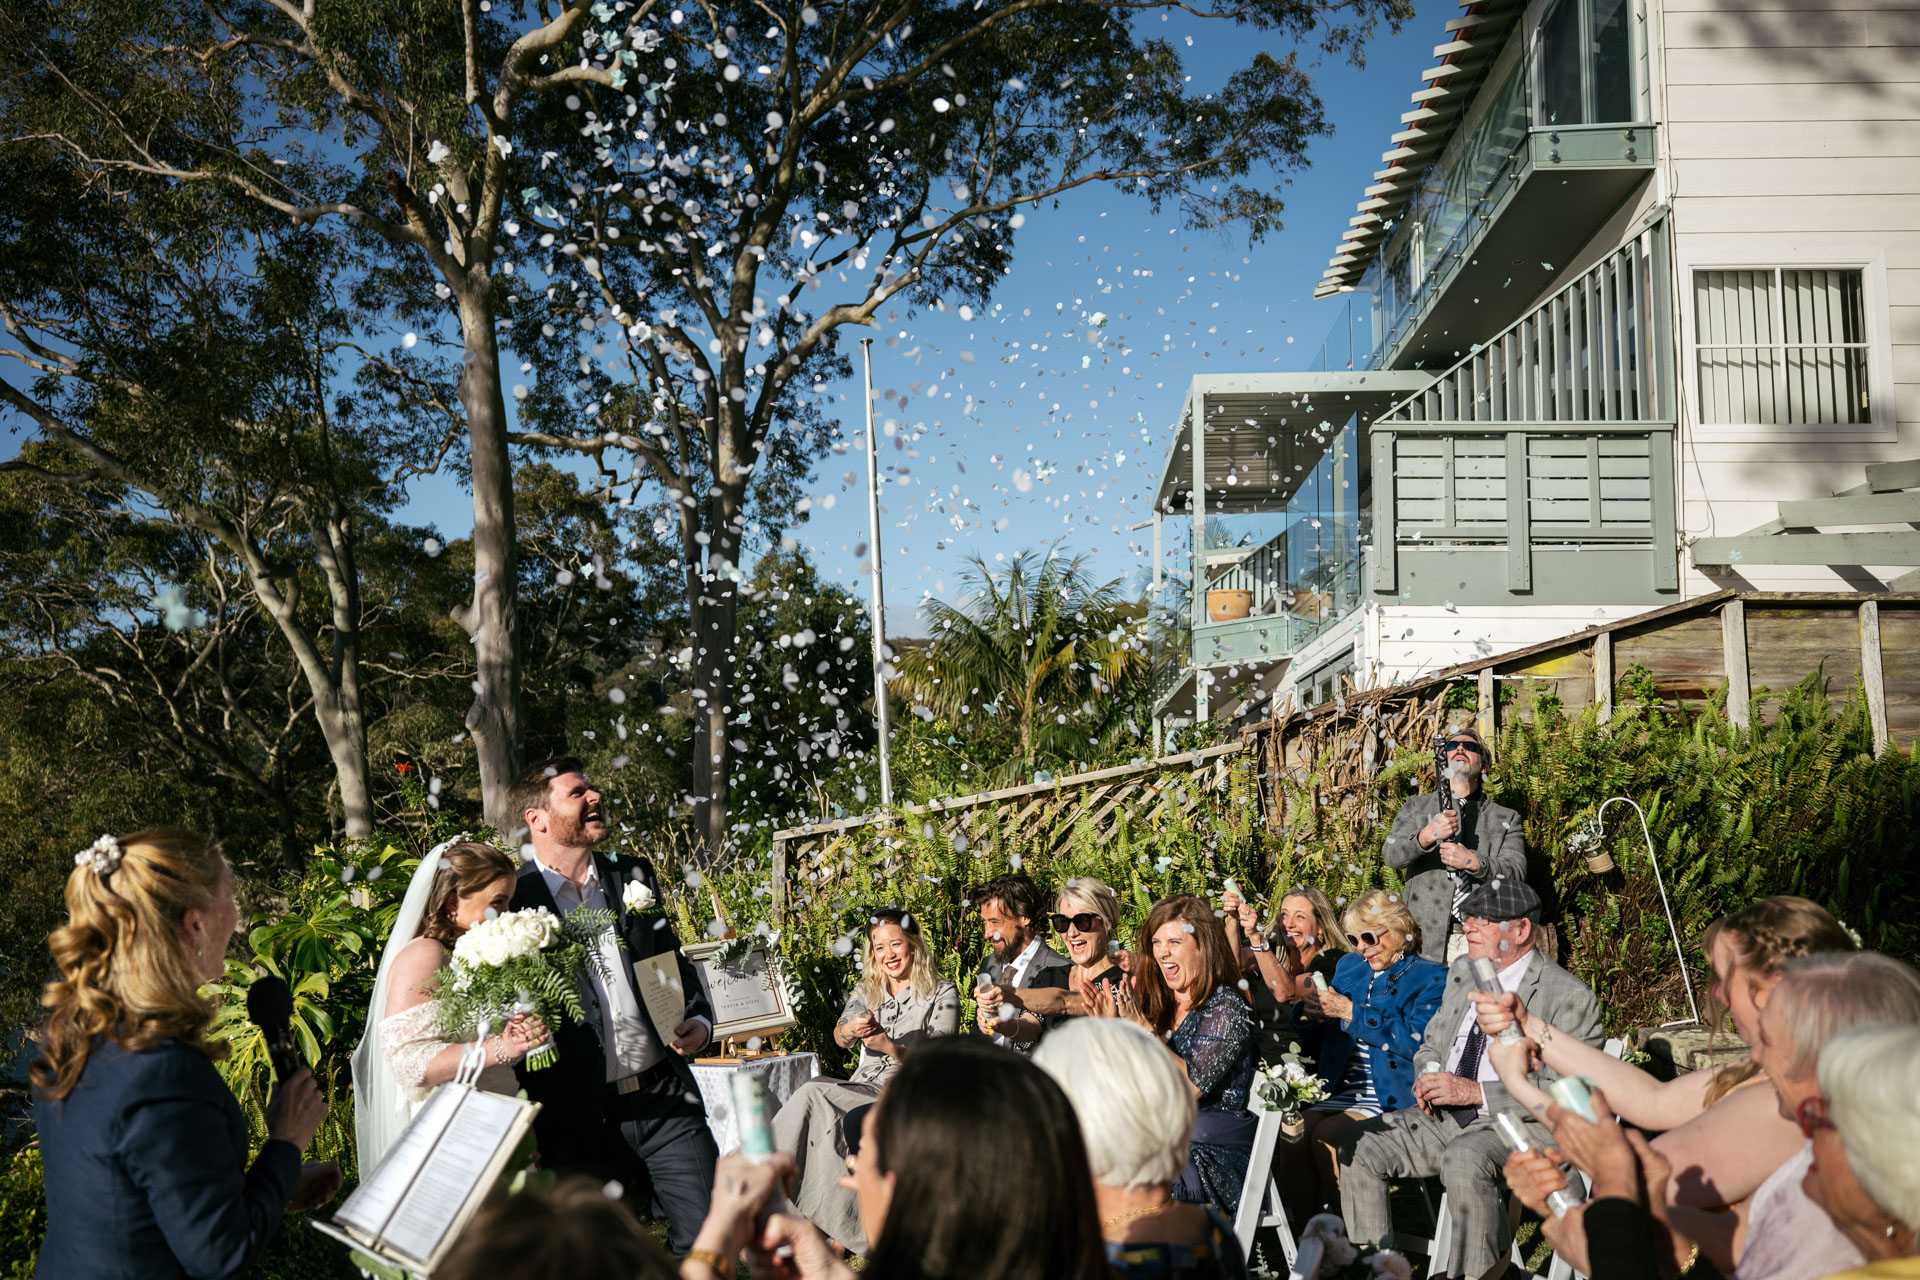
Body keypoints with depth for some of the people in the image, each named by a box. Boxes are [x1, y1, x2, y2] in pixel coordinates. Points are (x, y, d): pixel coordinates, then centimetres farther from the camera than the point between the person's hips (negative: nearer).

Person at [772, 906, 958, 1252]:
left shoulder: (942, 993, 3)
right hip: (862, 1089, 5)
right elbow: (839, 1038, 2)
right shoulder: (867, 990, 18)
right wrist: (850, 1030, -23)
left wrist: (891, 1047, -22)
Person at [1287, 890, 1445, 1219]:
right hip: (1341, 1092, 6)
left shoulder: (1431, 978, -1)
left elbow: (1414, 1040, -17)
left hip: (1393, 1099, -6)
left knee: (1326, 1136, -28)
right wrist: (1310, 1011, -3)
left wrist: (1350, 1012, -15)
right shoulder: (1350, 966, 19)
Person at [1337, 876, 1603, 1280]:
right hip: (1444, 1117, 8)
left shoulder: (1570, 997, -10)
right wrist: (1427, 1078, -1)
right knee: (1357, 1143, -7)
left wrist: (1475, 1092, -23)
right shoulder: (1462, 973, 13)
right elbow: (1431, 1045, 24)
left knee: (1464, 1159, -37)